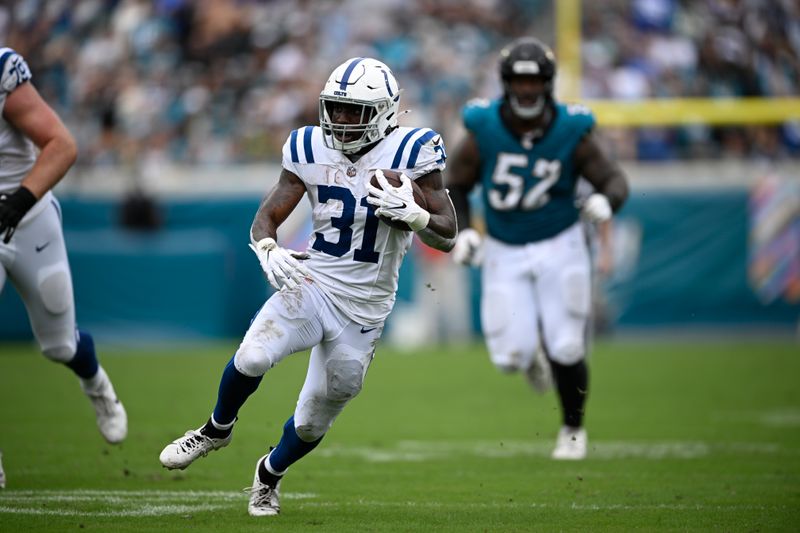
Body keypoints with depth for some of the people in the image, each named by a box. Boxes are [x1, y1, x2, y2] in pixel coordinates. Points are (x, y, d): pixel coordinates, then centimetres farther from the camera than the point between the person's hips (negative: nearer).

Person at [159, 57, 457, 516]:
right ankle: (218, 429, 6)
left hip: (363, 310, -1)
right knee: (252, 358, -26)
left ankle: (270, 474, 43)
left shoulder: (412, 154, -10)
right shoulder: (312, 149, -1)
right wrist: (269, 250, -19)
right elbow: (267, 217, 4)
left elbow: (448, 237, -7)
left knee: (312, 424, 10)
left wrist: (413, 214, -27)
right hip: (311, 284, 1)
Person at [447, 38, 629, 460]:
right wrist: (462, 231, -15)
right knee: (511, 355, -8)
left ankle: (573, 428, 25)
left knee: (565, 350, -3)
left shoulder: (571, 133, -12)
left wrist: (606, 201, -30)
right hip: (504, 253, 0)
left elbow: (614, 179, -7)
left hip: (559, 249, 0)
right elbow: (456, 187, 0)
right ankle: (526, 353, 33)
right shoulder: (483, 131, -12)